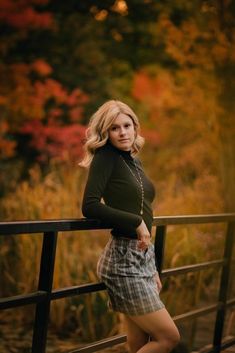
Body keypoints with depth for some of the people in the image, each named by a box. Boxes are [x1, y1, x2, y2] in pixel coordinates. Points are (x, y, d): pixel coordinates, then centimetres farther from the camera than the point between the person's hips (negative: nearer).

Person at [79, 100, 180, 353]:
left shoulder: (134, 162, 14)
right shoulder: (106, 157, -9)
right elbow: (90, 206, -21)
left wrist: (152, 268, 19)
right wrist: (136, 222, -17)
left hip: (143, 256, 8)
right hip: (124, 258, -8)